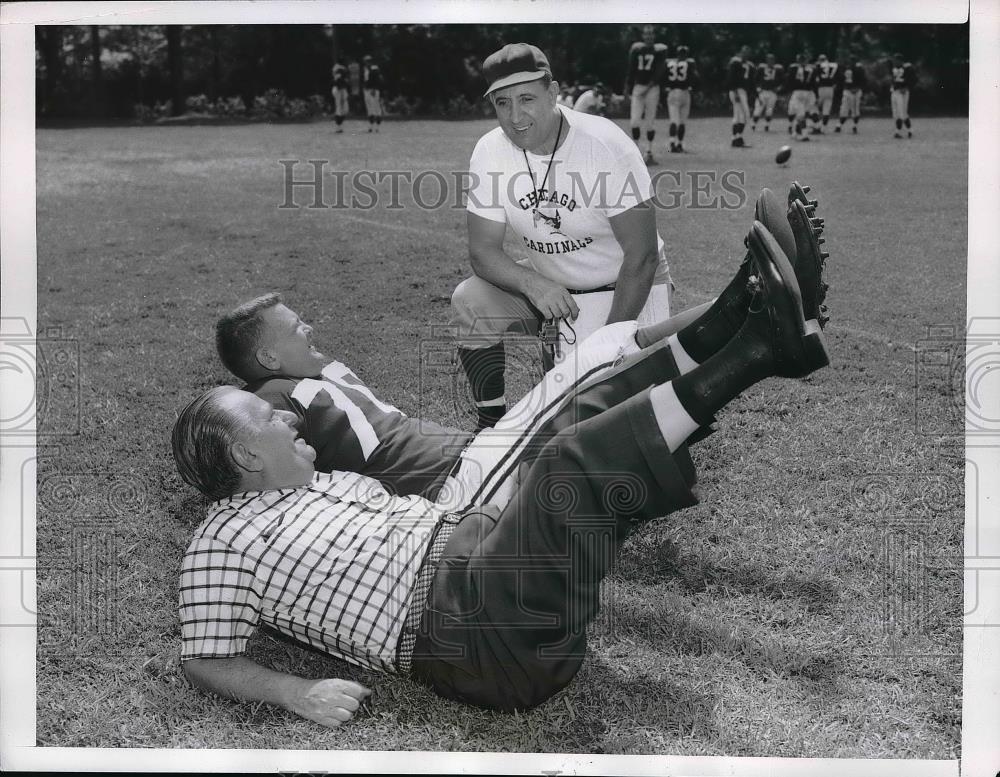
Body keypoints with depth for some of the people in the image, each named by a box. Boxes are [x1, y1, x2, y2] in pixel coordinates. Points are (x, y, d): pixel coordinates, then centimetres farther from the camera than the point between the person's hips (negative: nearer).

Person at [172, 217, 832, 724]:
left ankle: (742, 320, -10)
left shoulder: (324, 482, 25)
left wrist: (480, 517, 18)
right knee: (577, 464, -28)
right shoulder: (224, 545, 0)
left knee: (597, 413, 5)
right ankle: (757, 349, -22)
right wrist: (297, 692, -21)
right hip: (465, 627, -10)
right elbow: (207, 659, -4)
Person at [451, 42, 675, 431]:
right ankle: (491, 426, -4)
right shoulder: (489, 153, -11)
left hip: (623, 288, -4)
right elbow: (483, 249, -8)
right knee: (469, 301, -20)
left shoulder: (607, 146, -24)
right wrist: (533, 284, -30)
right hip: (544, 280, 5)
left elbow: (641, 257, -22)